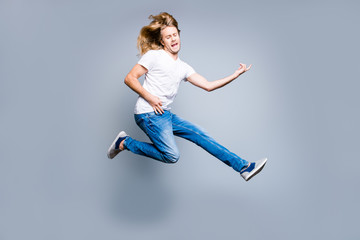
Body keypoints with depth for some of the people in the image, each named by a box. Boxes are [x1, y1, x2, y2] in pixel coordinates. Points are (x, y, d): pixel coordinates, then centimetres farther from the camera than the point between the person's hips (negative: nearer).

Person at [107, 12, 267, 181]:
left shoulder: (183, 67, 17)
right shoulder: (154, 56, -3)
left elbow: (208, 85, 14)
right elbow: (130, 78, -6)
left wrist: (236, 74, 10)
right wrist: (150, 97, -16)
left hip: (166, 114, 7)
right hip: (148, 114, -7)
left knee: (201, 135, 2)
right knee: (171, 155, -18)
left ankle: (243, 167, 6)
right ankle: (125, 142, -1)